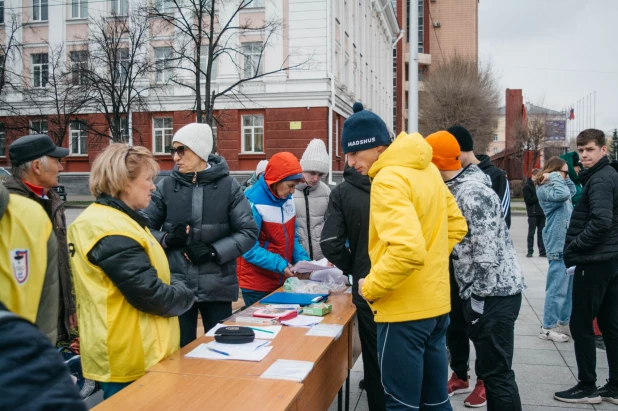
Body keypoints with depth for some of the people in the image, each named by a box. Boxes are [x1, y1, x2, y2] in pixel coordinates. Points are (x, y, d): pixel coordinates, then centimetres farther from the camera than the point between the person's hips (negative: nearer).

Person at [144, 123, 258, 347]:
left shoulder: (228, 185, -4)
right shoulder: (166, 186, -1)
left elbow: (249, 232, -3)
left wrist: (214, 251, -14)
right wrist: (166, 239, -13)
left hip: (217, 286, 0)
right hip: (176, 285, 1)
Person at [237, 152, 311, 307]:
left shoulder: (288, 199, 4)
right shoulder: (253, 203, -19)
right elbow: (249, 249, -20)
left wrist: (302, 259, -4)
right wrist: (280, 265, -27)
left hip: (283, 281, 7)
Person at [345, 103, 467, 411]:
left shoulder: (388, 180, -19)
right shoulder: (427, 169, 8)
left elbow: (407, 250, -31)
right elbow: (456, 226, 16)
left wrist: (370, 287, -17)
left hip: (405, 309, -9)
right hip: (435, 302, 9)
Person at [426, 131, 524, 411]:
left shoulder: (472, 193, -20)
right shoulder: (459, 188, 11)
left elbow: (487, 256, -23)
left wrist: (476, 300, -18)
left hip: (492, 296, -10)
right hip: (485, 294, 10)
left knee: (496, 372, -2)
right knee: (491, 368, 18)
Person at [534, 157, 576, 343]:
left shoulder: (554, 186, 17)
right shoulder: (544, 189, -12)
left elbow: (573, 191, 30)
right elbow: (563, 194, -30)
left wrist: (565, 178, 16)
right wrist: (555, 177, -15)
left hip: (569, 243, 10)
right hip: (559, 244, -10)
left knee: (569, 287, 16)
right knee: (557, 288, -7)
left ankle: (564, 321, 27)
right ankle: (548, 327, -1)